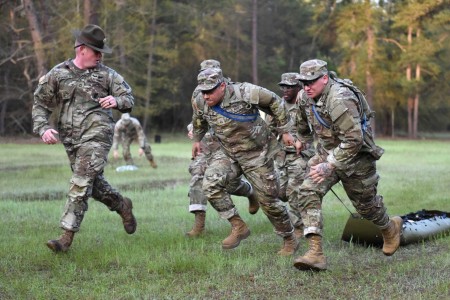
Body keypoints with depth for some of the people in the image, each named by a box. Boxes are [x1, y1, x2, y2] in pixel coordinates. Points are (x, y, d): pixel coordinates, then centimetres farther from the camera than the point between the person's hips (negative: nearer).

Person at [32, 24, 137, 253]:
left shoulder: (106, 74, 1)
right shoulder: (58, 74, 4)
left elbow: (128, 99, 4)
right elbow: (40, 103, 8)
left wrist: (117, 101, -20)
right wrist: (43, 128, -7)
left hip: (96, 135, -4)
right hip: (70, 139, 4)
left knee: (81, 184, -13)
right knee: (94, 182, 17)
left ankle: (67, 236, -12)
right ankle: (122, 206, 43)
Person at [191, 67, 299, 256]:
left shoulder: (246, 93, -26)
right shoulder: (200, 103, -11)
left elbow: (275, 102, -11)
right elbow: (199, 120, 15)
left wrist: (284, 130, -5)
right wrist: (197, 140, 26)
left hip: (257, 155, -5)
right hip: (228, 154, 5)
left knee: (268, 200, 0)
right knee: (211, 184, -17)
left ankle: (290, 241, 20)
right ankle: (238, 227, -5)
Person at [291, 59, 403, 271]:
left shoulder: (340, 100, -31)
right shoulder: (305, 97, -4)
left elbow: (353, 140, -32)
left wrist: (329, 166, -35)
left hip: (355, 156, -7)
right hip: (326, 153, 7)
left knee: (365, 203, 13)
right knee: (308, 194, -15)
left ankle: (390, 228, 47)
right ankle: (315, 253, -19)